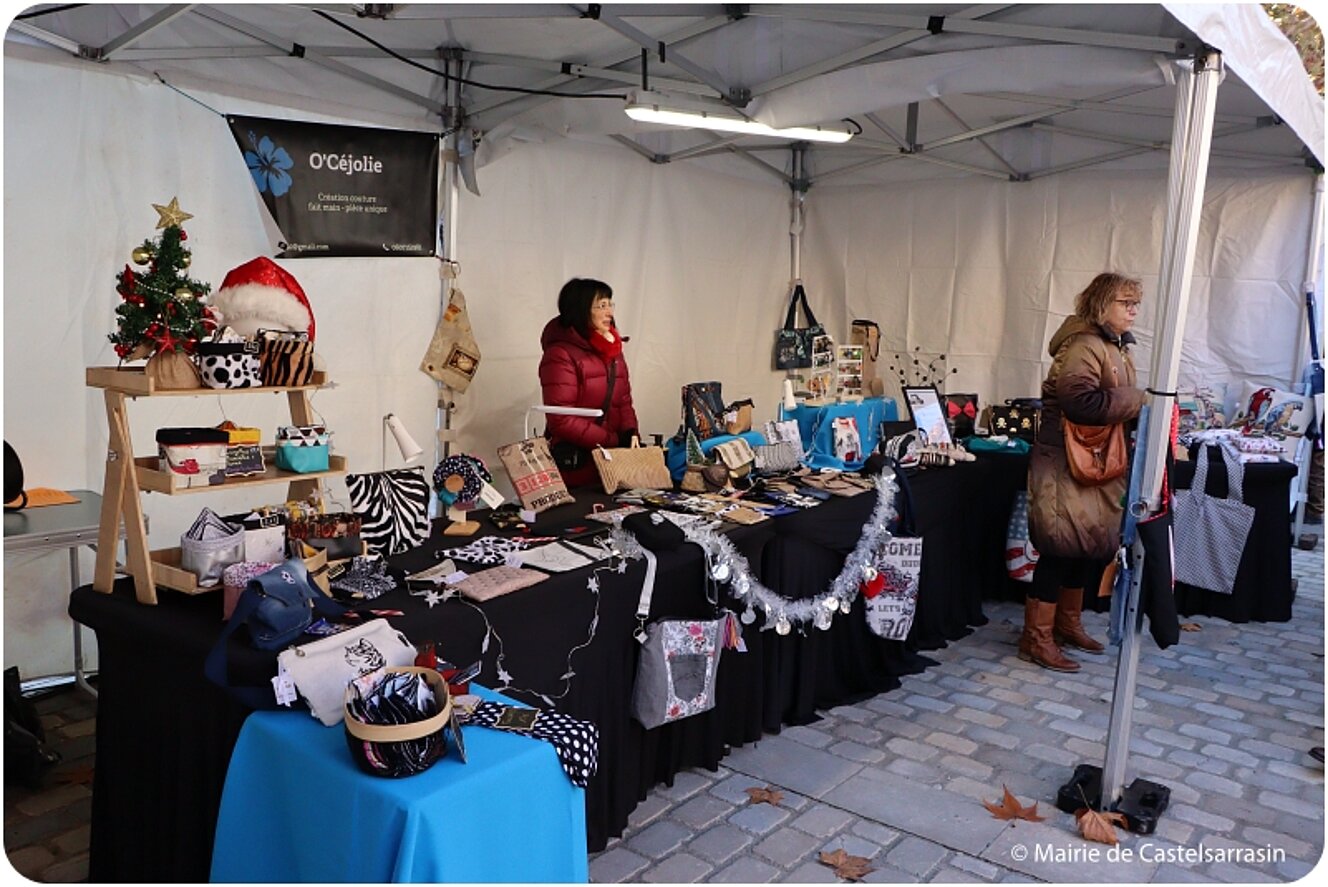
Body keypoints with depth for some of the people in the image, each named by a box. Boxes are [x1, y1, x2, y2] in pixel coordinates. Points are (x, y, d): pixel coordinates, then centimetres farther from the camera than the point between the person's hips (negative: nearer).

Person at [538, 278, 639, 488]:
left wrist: (630, 433, -8)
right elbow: (562, 421, -18)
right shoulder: (560, 355, -13)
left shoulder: (613, 349, 14)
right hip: (574, 467, -7)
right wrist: (612, 441, -20)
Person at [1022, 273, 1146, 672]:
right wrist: (1138, 400, -20)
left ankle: (1067, 623, 33)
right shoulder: (1084, 346, -17)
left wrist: (1141, 403, 1)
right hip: (1069, 463, -10)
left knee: (1090, 545, 17)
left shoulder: (1116, 347, 15)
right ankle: (1036, 638, 3)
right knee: (1063, 548, -6)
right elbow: (1081, 401, -30)